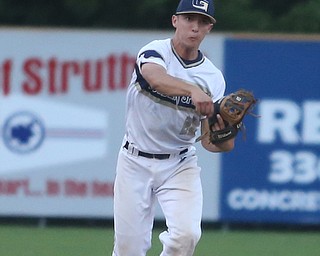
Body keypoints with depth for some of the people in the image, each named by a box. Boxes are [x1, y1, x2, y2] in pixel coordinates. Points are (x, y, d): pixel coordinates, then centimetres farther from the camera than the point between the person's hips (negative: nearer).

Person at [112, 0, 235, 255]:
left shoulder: (213, 78, -1)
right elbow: (156, 78, -36)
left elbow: (208, 140, -3)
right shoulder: (155, 52, -10)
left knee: (186, 234, -21)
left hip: (180, 165, 2)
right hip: (135, 162, -2)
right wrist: (192, 90, -55)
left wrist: (223, 139, -27)